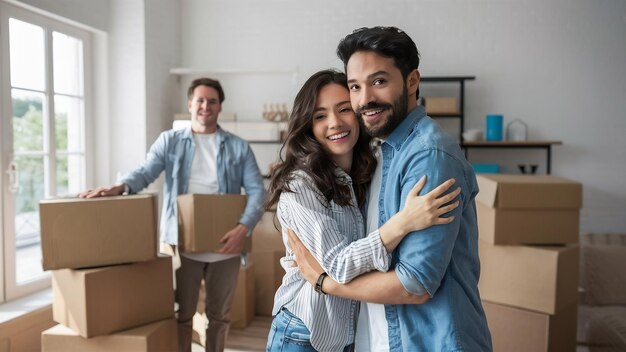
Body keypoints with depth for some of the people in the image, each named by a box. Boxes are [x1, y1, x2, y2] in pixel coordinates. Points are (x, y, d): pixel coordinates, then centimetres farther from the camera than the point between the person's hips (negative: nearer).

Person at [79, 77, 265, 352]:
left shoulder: (239, 147, 3)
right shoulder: (169, 141, 5)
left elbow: (257, 190, -3)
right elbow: (145, 173, -6)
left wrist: (244, 227, -19)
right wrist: (120, 187, -28)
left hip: (225, 245, 1)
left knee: (219, 315, 16)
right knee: (182, 315, 11)